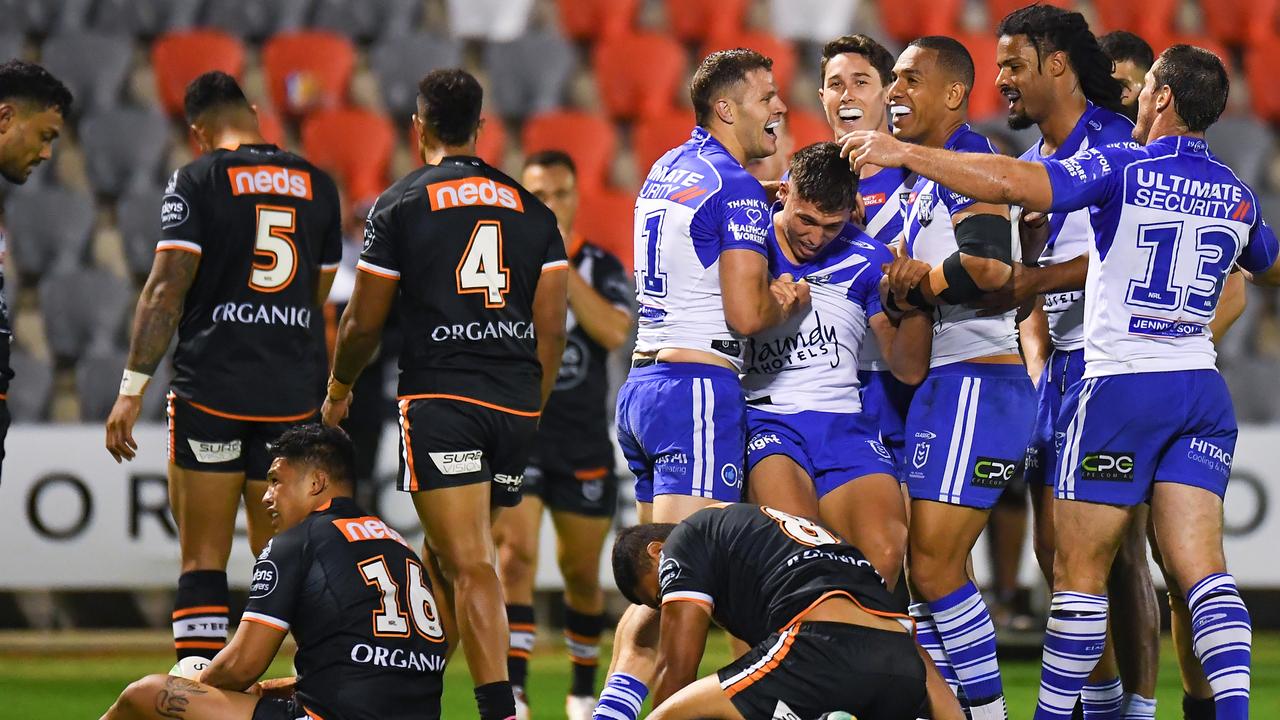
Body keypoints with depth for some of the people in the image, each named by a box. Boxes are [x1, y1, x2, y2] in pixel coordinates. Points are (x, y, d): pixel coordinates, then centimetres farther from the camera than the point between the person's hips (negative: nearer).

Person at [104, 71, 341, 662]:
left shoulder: (197, 180, -3)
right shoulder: (317, 185, 11)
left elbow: (167, 288, -10)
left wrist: (132, 388, -11)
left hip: (211, 387, -4)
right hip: (293, 392, 4)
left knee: (203, 558, -1)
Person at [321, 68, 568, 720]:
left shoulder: (399, 205, 1)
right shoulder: (530, 208, 14)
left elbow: (363, 324, 3)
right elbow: (551, 330, 11)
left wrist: (338, 391, 21)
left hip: (441, 399, -5)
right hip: (515, 402, 5)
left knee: (468, 566, -11)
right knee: (447, 556, 18)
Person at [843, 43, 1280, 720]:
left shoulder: (1123, 168, -8)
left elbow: (1011, 183, -21)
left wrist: (904, 153, -14)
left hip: (1118, 384, -5)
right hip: (1202, 389, 5)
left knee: (1078, 571, 2)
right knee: (1201, 568, -2)